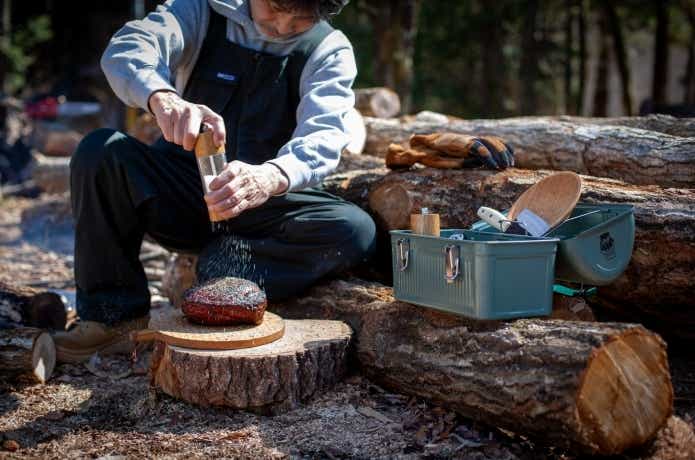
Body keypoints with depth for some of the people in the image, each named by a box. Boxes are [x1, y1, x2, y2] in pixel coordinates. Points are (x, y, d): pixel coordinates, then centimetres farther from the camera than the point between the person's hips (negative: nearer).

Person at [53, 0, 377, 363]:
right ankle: (115, 315, -18)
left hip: (265, 207, 0)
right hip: (179, 194, 1)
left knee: (355, 230, -27)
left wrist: (273, 177, -45)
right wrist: (162, 96, -45)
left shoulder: (330, 51, -3)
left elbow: (323, 136, -21)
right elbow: (125, 49, -20)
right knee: (100, 150, -25)